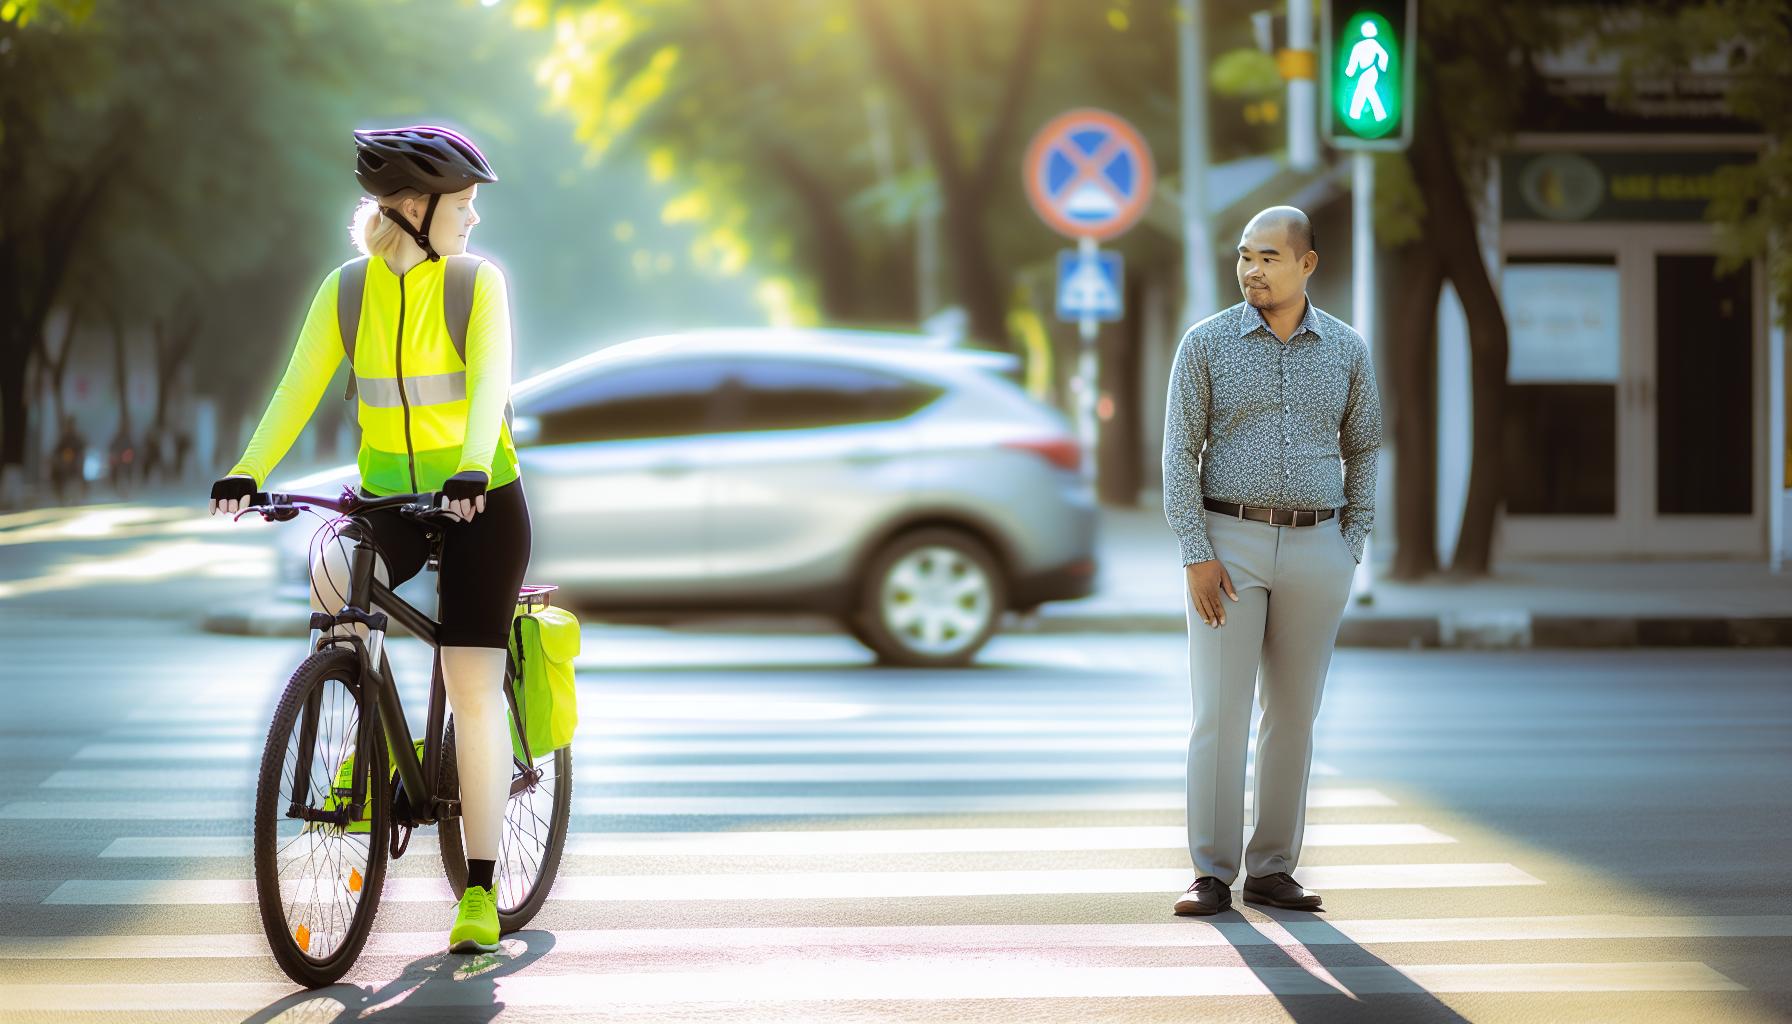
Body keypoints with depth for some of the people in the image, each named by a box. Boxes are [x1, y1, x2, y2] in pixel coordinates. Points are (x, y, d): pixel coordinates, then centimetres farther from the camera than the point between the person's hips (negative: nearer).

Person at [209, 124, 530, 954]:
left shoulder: (478, 283, -7)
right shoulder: (348, 289, -2)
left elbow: (490, 381, -21)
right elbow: (298, 389, -9)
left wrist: (472, 468, -39)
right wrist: (248, 471, -25)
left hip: (480, 500, -2)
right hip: (388, 496, 2)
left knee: (473, 688, -7)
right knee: (332, 580, -30)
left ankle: (480, 891, 0)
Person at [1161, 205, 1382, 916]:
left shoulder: (1346, 349, 4)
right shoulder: (1206, 343, -4)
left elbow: (1361, 452, 14)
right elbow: (1179, 455, -5)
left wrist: (1351, 553, 5)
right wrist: (1196, 558, -13)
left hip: (1314, 551, 2)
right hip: (1227, 545, -2)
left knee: (1293, 715, 5)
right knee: (1219, 713, -6)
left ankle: (1272, 870, 13)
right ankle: (1212, 876, -1)